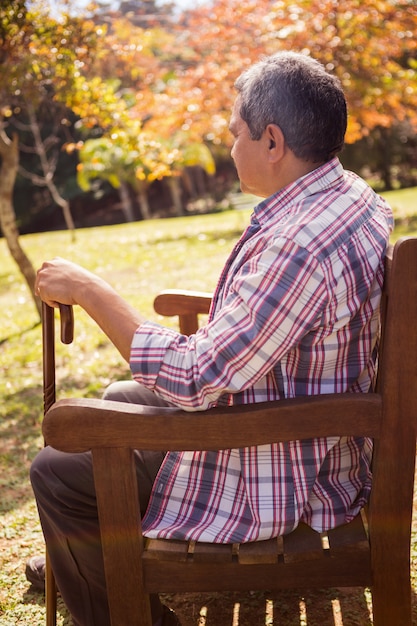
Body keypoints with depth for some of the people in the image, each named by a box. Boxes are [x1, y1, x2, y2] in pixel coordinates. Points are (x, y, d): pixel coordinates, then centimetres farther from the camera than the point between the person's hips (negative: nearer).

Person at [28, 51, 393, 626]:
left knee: (57, 473, -2)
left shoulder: (297, 246, -34)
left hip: (276, 482, -10)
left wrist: (91, 291, -21)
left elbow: (193, 380, -29)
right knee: (122, 397, 25)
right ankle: (78, 562, 44)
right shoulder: (355, 197, -1)